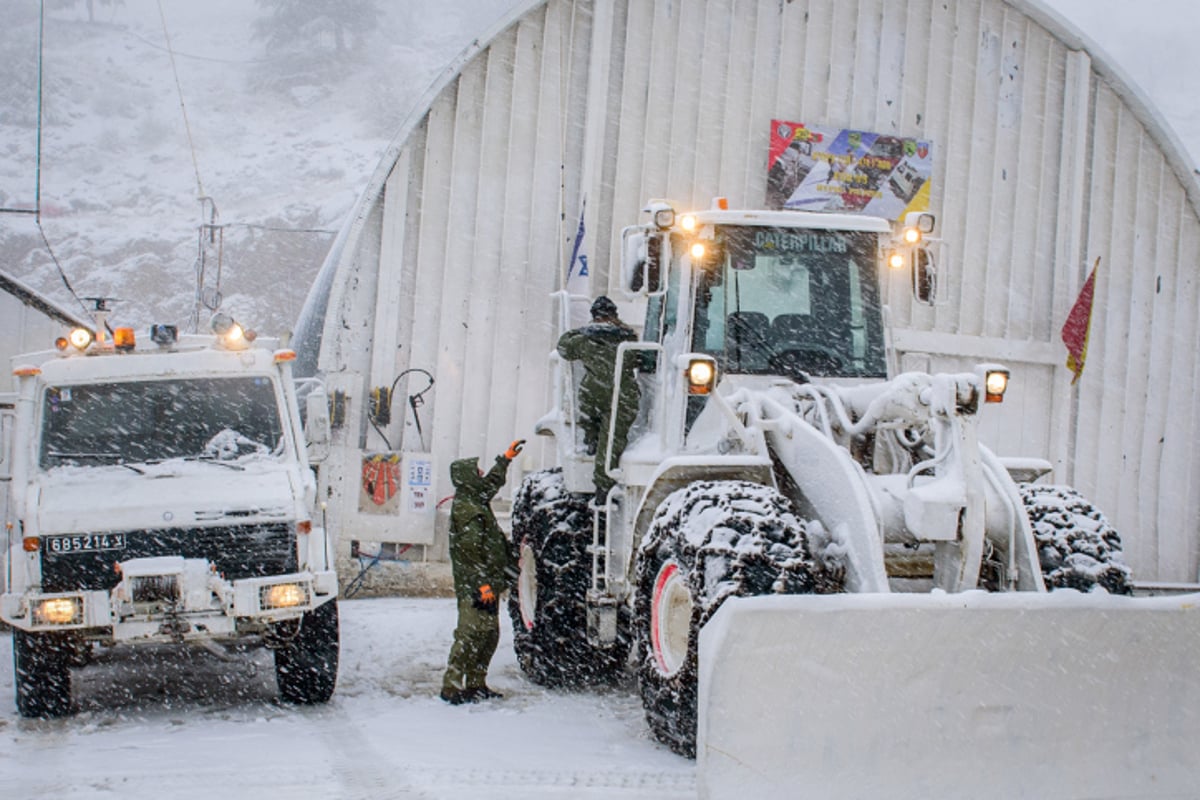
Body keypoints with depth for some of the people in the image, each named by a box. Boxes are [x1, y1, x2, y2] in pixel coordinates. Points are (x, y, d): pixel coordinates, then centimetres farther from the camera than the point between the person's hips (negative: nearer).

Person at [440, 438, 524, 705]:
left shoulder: (477, 500, 14)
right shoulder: (465, 508, -16)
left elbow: (492, 483, 38)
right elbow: (470, 550, -22)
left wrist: (506, 458, 47)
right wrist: (481, 584, -26)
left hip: (488, 585, 10)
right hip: (474, 588, -10)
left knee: (490, 634, 13)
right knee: (470, 634, -11)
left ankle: (476, 684, 20)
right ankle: (452, 687, -10)